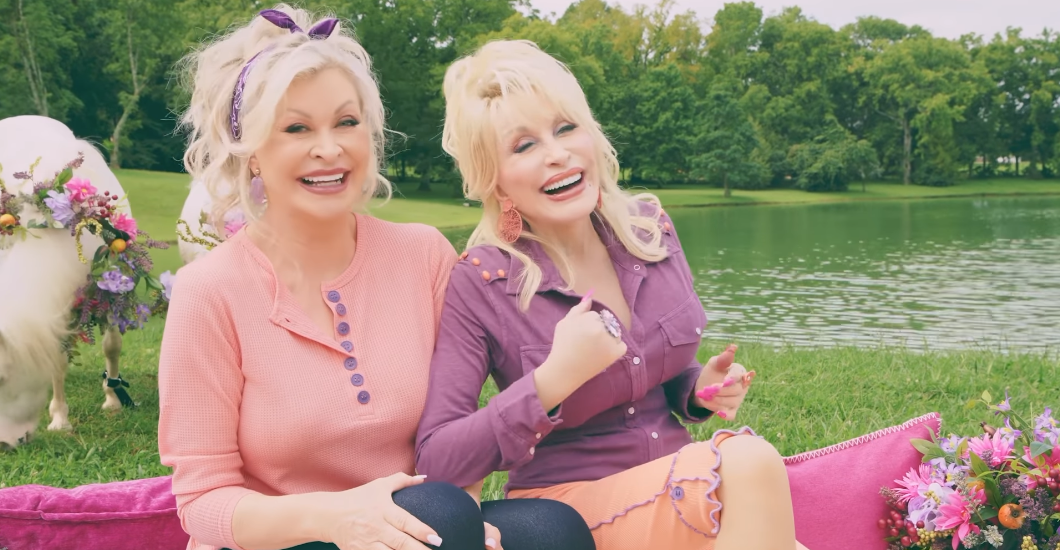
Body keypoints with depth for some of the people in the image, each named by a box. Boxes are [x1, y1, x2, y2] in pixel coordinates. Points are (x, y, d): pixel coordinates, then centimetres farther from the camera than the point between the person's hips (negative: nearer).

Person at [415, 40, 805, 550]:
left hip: (679, 481, 5)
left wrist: (700, 388, -6)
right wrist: (553, 380, -28)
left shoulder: (649, 229, 0)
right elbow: (434, 463, -18)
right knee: (749, 462, -29)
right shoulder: (480, 282, -14)